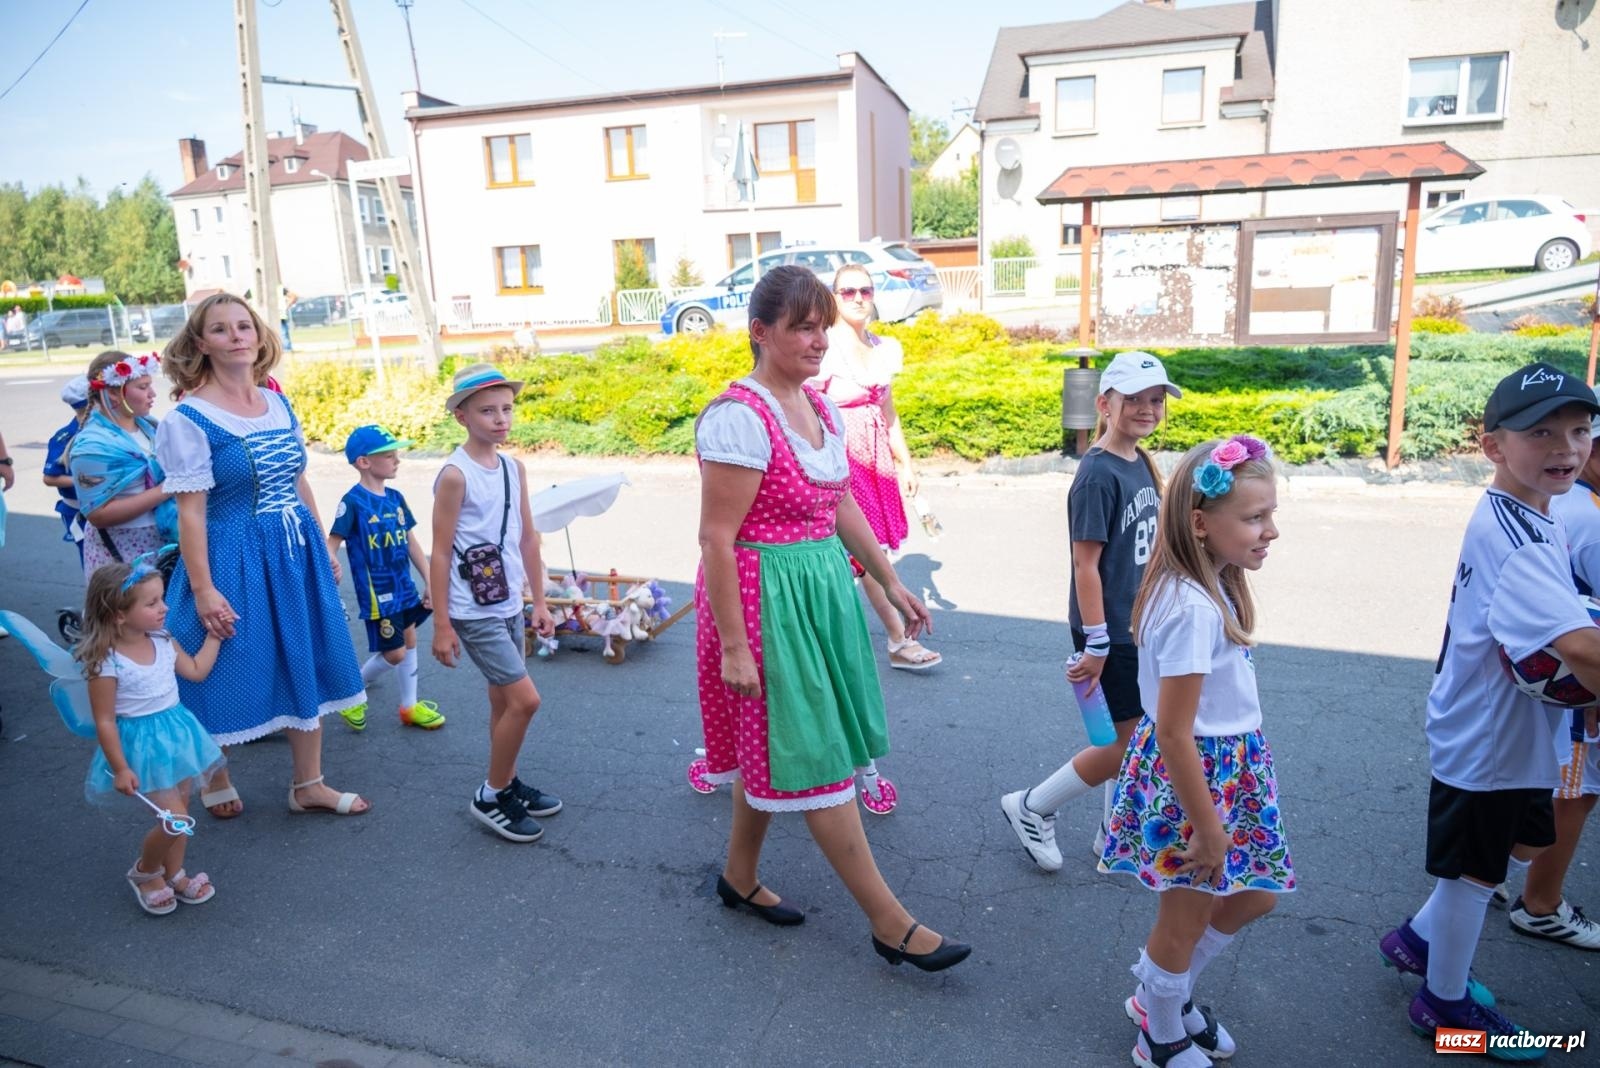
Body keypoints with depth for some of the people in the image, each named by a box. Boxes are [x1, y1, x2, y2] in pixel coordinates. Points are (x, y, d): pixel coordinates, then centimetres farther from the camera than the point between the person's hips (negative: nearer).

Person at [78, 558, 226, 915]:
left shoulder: (163, 642, -2)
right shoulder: (106, 663, -22)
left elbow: (196, 671, 14)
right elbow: (104, 721, -16)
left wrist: (214, 635, 10)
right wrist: (120, 769, -14)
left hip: (176, 733, 7)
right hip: (143, 744, -7)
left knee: (178, 811, 15)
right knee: (175, 819, -7)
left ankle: (173, 874, 34)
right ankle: (144, 872, 21)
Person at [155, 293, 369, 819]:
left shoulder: (280, 404, 6)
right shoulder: (189, 419, -13)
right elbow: (190, 510, -14)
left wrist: (324, 550, 14)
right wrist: (203, 589, -17)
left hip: (296, 552, 6)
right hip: (233, 558, -6)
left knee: (307, 666, 11)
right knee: (227, 672, 8)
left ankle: (308, 785, 27)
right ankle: (216, 780, 35)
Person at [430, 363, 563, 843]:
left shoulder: (514, 467, 5)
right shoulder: (455, 475, -15)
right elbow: (441, 553, -13)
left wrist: (539, 601, 12)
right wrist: (442, 625, -12)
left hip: (509, 605, 7)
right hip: (475, 612, -7)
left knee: (504, 700, 17)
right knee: (525, 699, -8)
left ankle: (507, 784, 33)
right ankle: (490, 797, 10)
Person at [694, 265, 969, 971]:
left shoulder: (820, 408, 8)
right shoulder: (739, 417, -18)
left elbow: (842, 506, 18)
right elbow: (716, 538, -19)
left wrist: (890, 582, 18)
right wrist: (732, 644, -19)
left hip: (821, 588, 9)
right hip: (766, 600, -9)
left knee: (769, 747, 19)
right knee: (815, 758, 1)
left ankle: (739, 876, 39)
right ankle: (890, 924, 12)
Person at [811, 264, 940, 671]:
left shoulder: (884, 348, 10)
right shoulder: (825, 350, -10)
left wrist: (905, 463, 18)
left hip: (876, 457, 7)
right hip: (842, 456, -6)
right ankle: (900, 641, 9)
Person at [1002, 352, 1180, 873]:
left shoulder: (1141, 464, 6)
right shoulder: (1098, 475, -20)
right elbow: (1086, 563, -20)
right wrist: (1095, 644, -19)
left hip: (1140, 626, 8)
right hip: (1111, 633, -8)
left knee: (1135, 736, 16)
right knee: (1129, 741, 0)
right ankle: (1031, 807, 17)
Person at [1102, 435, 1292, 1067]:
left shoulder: (1208, 586, 0)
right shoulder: (1193, 609, -29)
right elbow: (1175, 734, -26)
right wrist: (1208, 827, -17)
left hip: (1232, 764, 9)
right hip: (1195, 774, -9)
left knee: (1255, 895, 24)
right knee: (1187, 918, 13)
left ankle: (1163, 995, 44)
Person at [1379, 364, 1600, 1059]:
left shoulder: (1534, 517, 3)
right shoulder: (1509, 532, -28)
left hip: (1519, 730, 9)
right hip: (1484, 736, -9)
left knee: (1525, 844, 25)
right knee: (1475, 868, 9)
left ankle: (1418, 940, 43)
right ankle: (1445, 1003, 32)